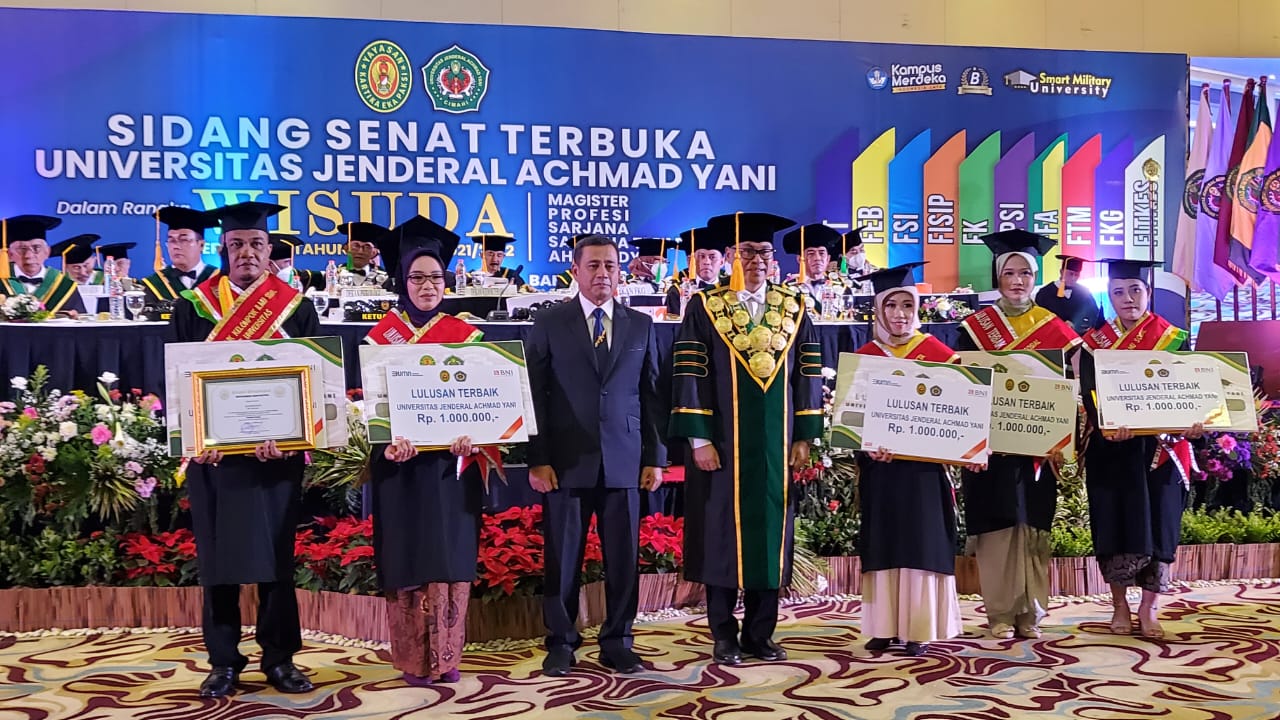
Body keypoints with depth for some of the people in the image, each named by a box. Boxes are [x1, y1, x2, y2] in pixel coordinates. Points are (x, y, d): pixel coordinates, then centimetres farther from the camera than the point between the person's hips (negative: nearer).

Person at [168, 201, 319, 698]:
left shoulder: (297, 309, 4)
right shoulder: (193, 307, 4)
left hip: (276, 453, 0)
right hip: (212, 453, 0)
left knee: (276, 556, 6)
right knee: (218, 557, 5)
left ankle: (279, 659, 17)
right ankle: (224, 662, 16)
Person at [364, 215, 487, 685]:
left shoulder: (464, 334, 5)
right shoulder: (381, 335, 3)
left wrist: (470, 436, -18)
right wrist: (387, 441, -21)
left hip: (451, 461, 1)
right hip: (399, 462, -1)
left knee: (450, 556, 3)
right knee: (407, 558, 2)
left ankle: (446, 655, 12)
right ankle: (413, 659, 11)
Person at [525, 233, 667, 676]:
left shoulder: (640, 325, 11)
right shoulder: (549, 324, 4)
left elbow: (652, 395, 11)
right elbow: (533, 395, 1)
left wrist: (655, 457, 5)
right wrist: (537, 459, -5)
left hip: (625, 461, 2)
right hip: (566, 461, -2)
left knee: (623, 557, 5)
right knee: (563, 557, 5)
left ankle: (617, 644, 18)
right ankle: (560, 643, 19)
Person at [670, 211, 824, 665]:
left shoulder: (793, 309, 8)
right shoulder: (705, 308, -2)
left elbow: (808, 375, 8)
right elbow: (688, 376, -6)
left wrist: (804, 437, 1)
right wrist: (699, 439, -13)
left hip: (776, 448, 3)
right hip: (722, 445, -3)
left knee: (770, 535, 7)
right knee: (723, 538, 3)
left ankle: (761, 634, 19)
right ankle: (724, 637, 14)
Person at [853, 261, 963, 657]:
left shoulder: (935, 351, 1)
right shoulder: (864, 355, 5)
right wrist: (868, 445, -16)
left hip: (923, 464, -1)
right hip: (879, 464, 2)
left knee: (921, 543, 0)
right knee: (883, 543, 5)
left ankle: (919, 629, 7)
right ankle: (884, 626, 12)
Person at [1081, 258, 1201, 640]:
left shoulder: (1174, 339, 5)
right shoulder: (1095, 343, 4)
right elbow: (1090, 395, -9)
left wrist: (1192, 421, -24)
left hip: (1161, 447, 0)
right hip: (1112, 449, 0)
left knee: (1157, 523, 0)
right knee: (1116, 523, 2)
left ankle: (1149, 608, 11)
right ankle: (1119, 605, 16)